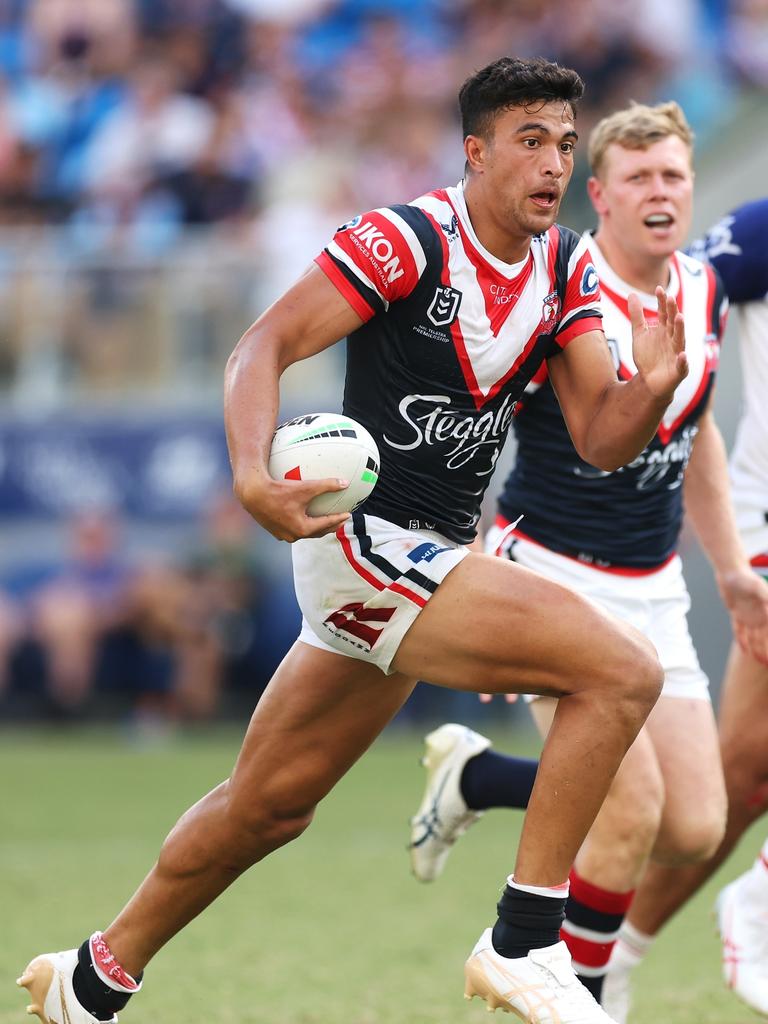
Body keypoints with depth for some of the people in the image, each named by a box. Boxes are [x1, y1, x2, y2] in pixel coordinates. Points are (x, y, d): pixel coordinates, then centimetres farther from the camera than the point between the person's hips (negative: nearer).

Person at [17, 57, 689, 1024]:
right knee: (622, 670, -20)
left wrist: (652, 385, -20)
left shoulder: (567, 270, 7)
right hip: (365, 541, -8)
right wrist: (253, 477, -33)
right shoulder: (408, 240, -14)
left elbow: (600, 439, 3)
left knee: (269, 804, 18)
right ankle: (523, 944, -15)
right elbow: (265, 344, -16)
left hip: (428, 561, 8)